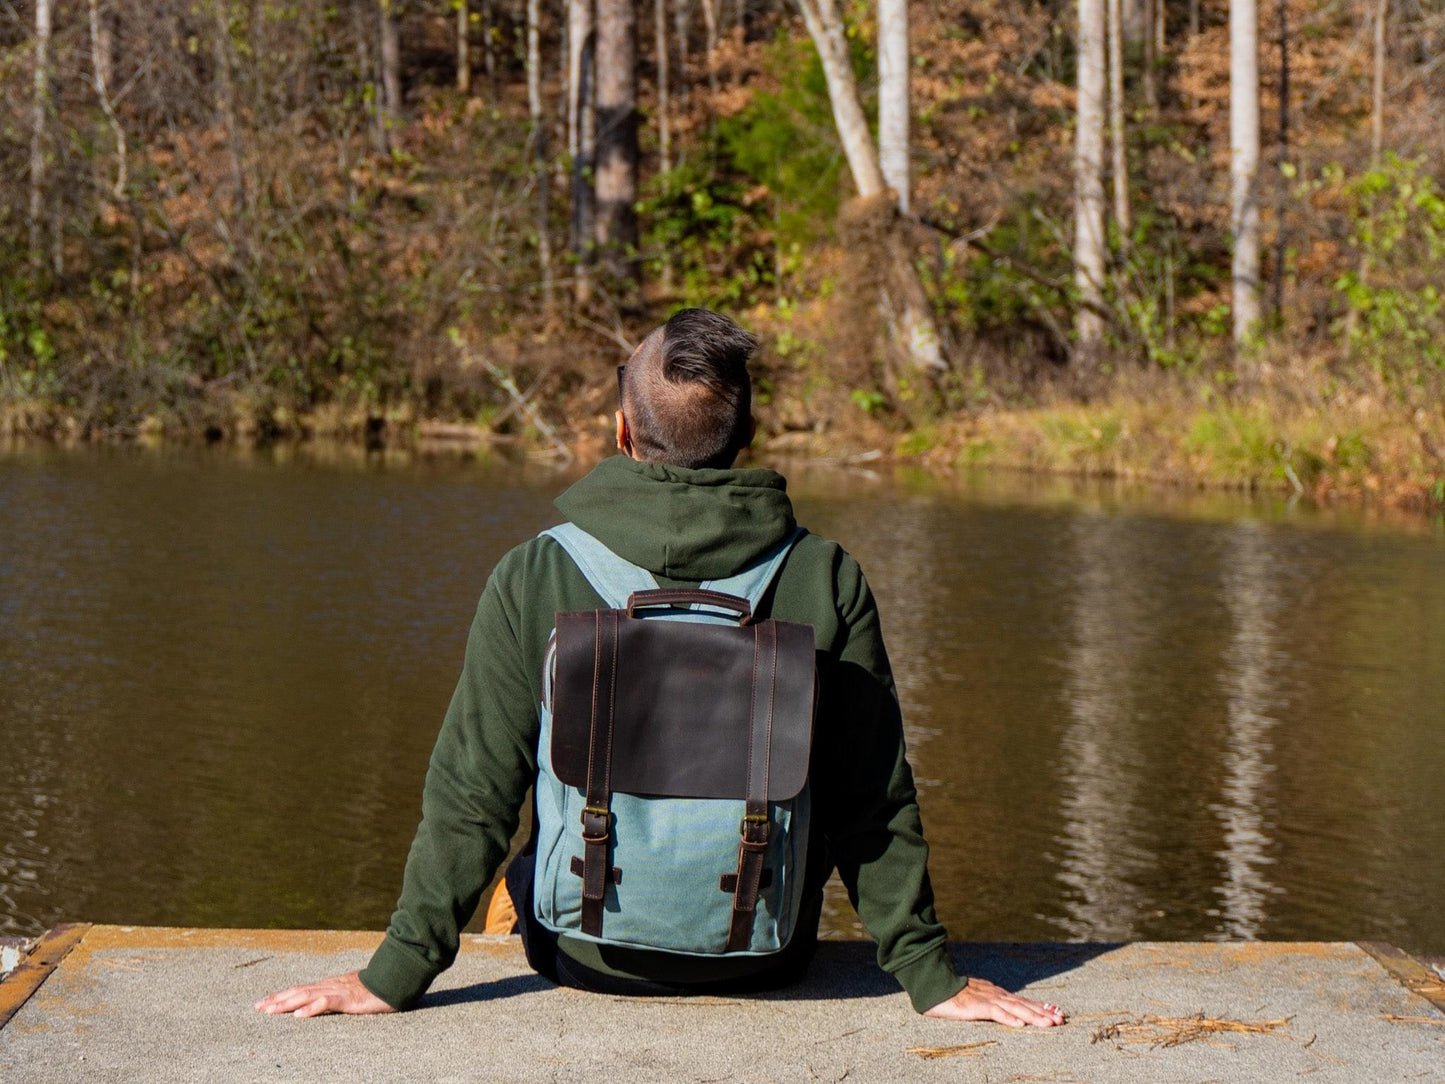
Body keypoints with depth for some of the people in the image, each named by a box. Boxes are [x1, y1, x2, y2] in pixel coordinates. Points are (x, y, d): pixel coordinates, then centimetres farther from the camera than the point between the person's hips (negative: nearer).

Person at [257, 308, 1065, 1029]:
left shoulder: (532, 579, -15)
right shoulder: (829, 580, -13)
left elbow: (471, 795, -11)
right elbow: (877, 803, -9)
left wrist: (397, 975, -2)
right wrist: (929, 975, 1)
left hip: (589, 959, 0)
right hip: (767, 960, 1)